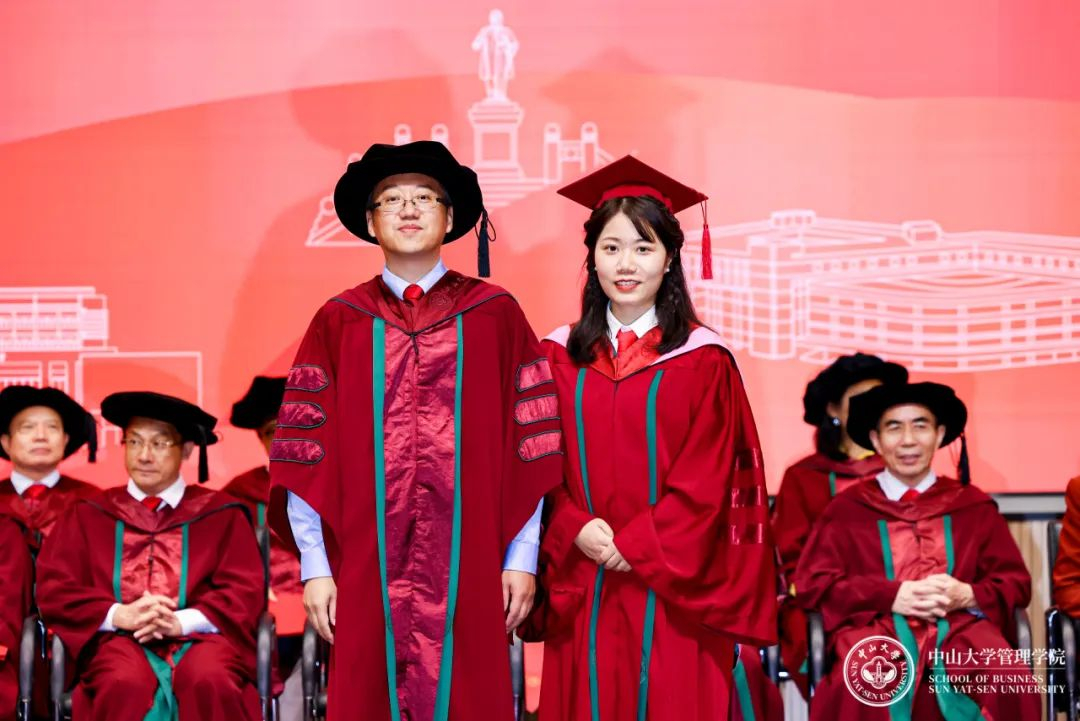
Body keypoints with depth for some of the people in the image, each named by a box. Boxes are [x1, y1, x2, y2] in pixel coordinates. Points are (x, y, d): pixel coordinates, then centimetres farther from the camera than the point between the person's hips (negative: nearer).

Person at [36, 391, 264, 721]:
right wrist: (119, 615, -9)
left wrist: (183, 622, -12)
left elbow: (246, 591, 7)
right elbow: (53, 588, 10)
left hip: (198, 637, 0)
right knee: (125, 685, -37)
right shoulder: (89, 516, 20)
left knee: (210, 682, -37)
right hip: (119, 639, 0)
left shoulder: (221, 515, 17)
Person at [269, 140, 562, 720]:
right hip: (365, 576, 1)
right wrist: (314, 567, -2)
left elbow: (528, 444, 4)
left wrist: (521, 559, -1)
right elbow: (307, 452, 3)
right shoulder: (338, 323, 6)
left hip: (469, 576, 0)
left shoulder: (495, 315, 5)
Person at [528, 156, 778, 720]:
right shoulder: (560, 356, 7)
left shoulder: (702, 362, -1)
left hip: (671, 592, -2)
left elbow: (706, 483, -6)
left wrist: (633, 545, -13)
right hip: (583, 596, 2)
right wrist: (578, 531, -12)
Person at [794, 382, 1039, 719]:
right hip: (878, 630, -1)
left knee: (1010, 681, -33)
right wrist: (892, 596, -7)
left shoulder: (974, 505, 21)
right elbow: (812, 584, 7)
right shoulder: (847, 508, 17)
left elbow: (1016, 583, 18)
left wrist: (967, 595, -6)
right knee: (865, 680, -38)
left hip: (961, 627, 1)